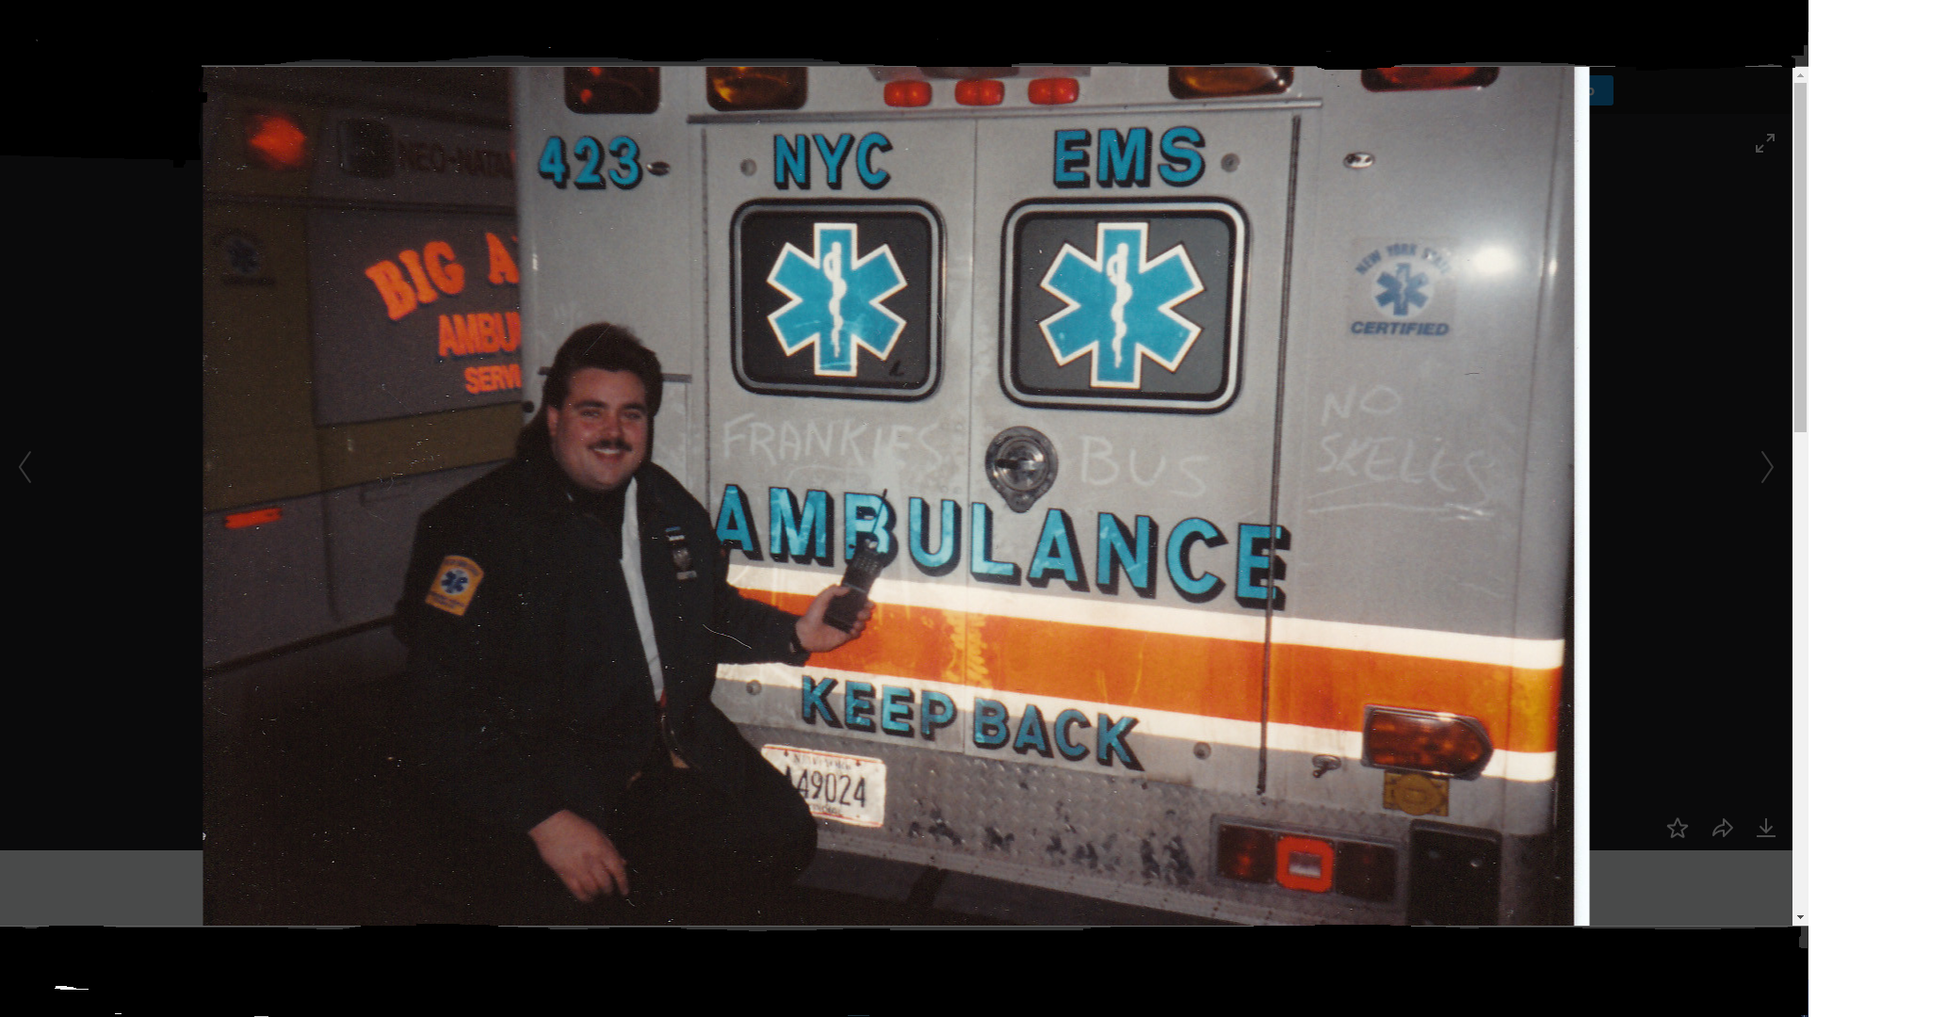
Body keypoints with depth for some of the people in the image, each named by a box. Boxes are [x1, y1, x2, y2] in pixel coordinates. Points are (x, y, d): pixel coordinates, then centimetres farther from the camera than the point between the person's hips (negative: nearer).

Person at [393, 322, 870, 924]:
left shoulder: (669, 506, 10)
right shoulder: (482, 527, -12)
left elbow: (712, 612, 27)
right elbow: (446, 710, -18)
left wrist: (793, 635, 8)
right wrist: (545, 819, -26)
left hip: (674, 752, 6)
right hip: (539, 777, -6)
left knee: (780, 836, -7)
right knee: (556, 896, -28)